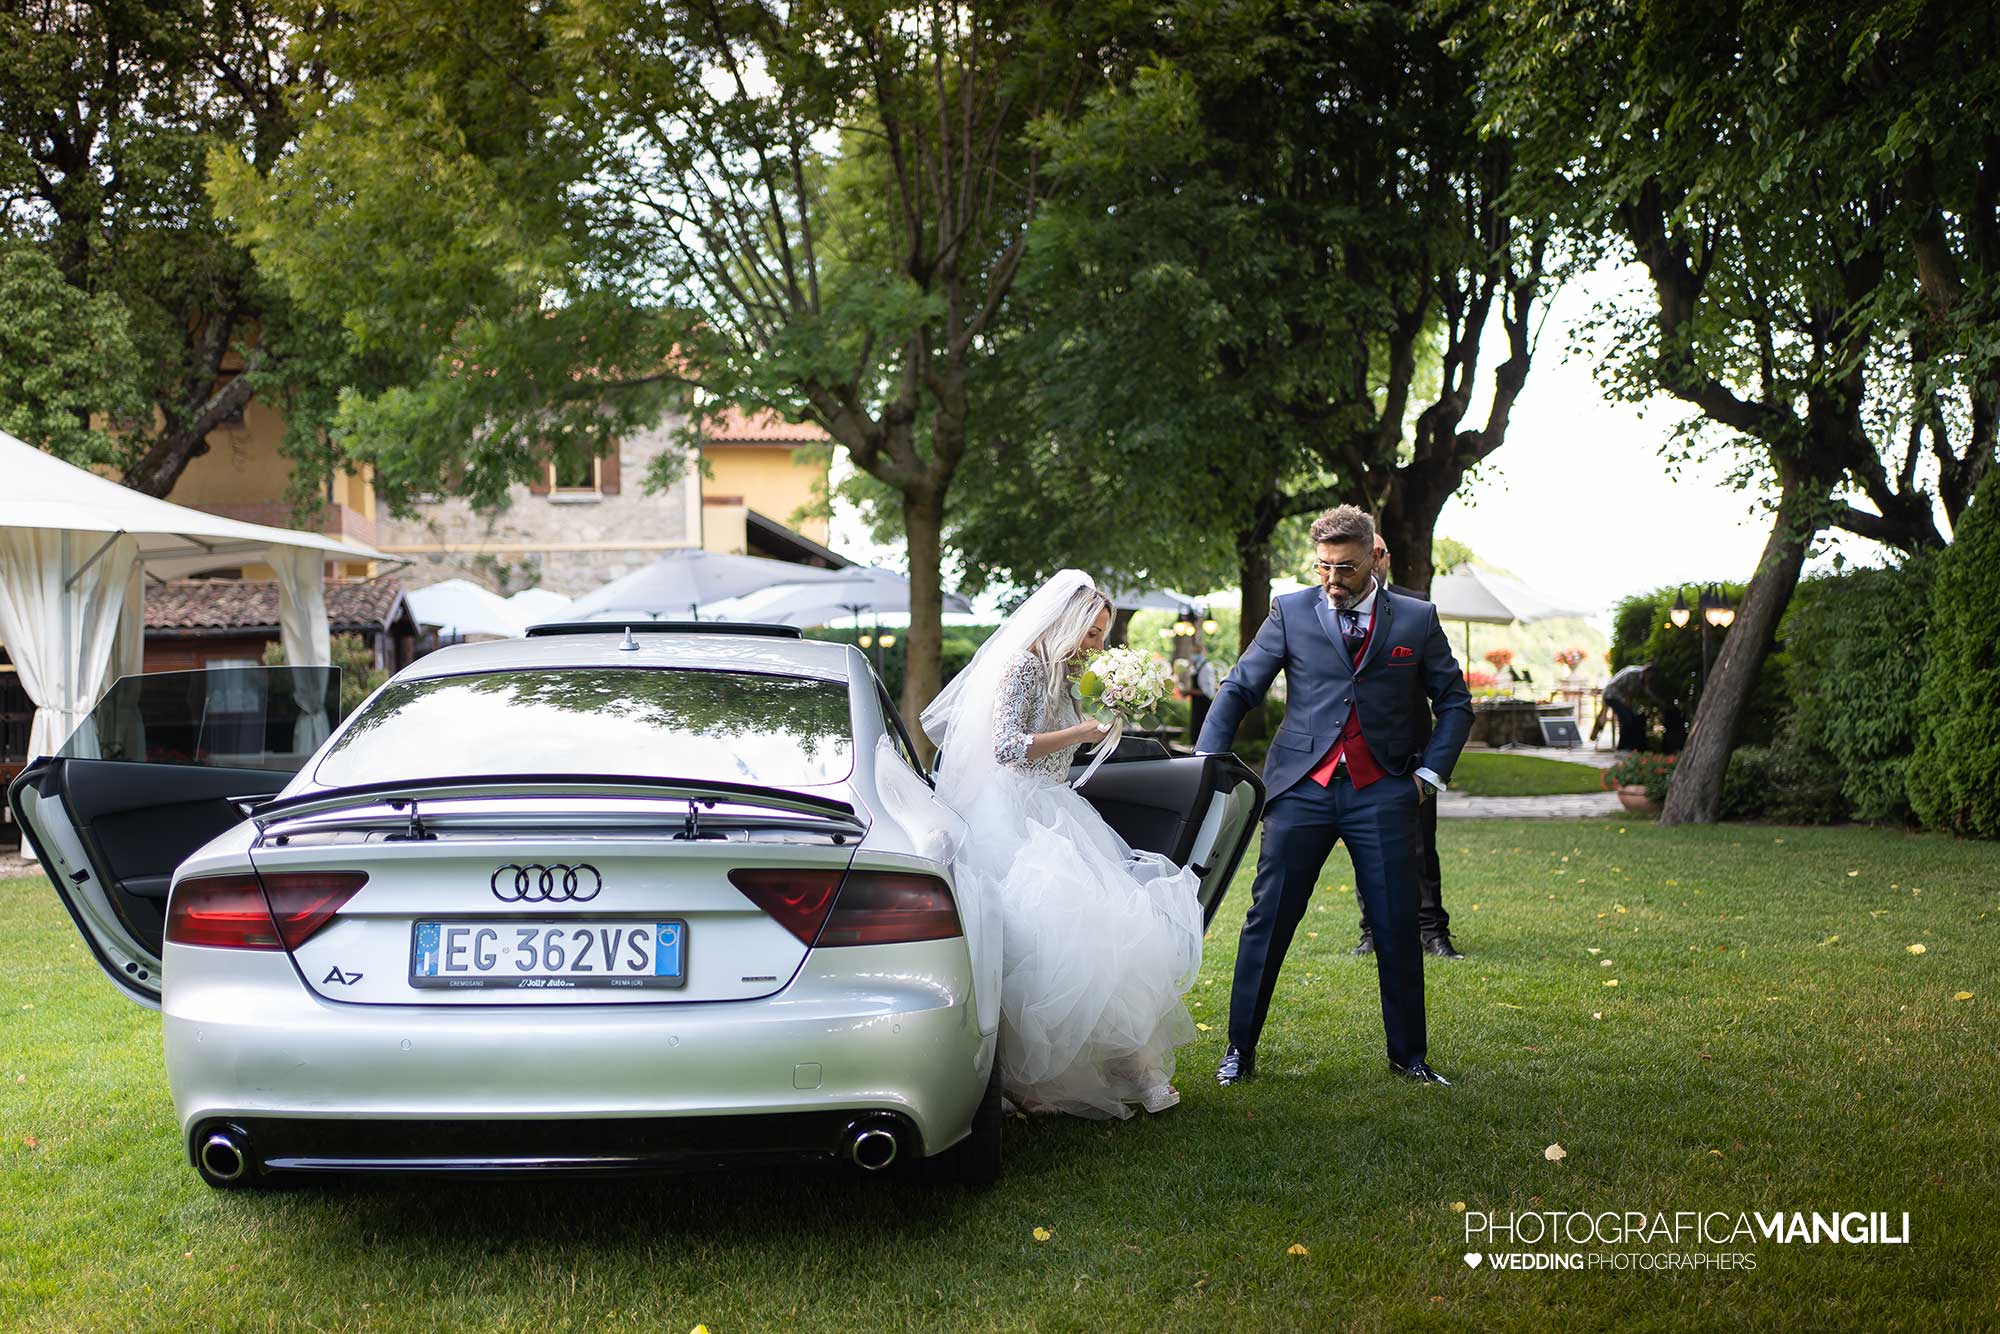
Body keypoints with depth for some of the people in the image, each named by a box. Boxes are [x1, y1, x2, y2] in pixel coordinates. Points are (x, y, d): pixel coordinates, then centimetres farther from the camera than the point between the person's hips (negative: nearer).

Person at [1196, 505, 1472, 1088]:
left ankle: (1409, 1055, 20)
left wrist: (1429, 773, 4)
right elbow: (1239, 689, 4)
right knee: (1267, 920, 0)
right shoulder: (1291, 612, 4)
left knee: (1398, 928, 4)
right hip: (1303, 788, 0)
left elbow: (1455, 701, 13)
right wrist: (1206, 762, -7)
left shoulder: (1416, 619, 6)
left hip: (1382, 793, 1)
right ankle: (1239, 1050, 12)